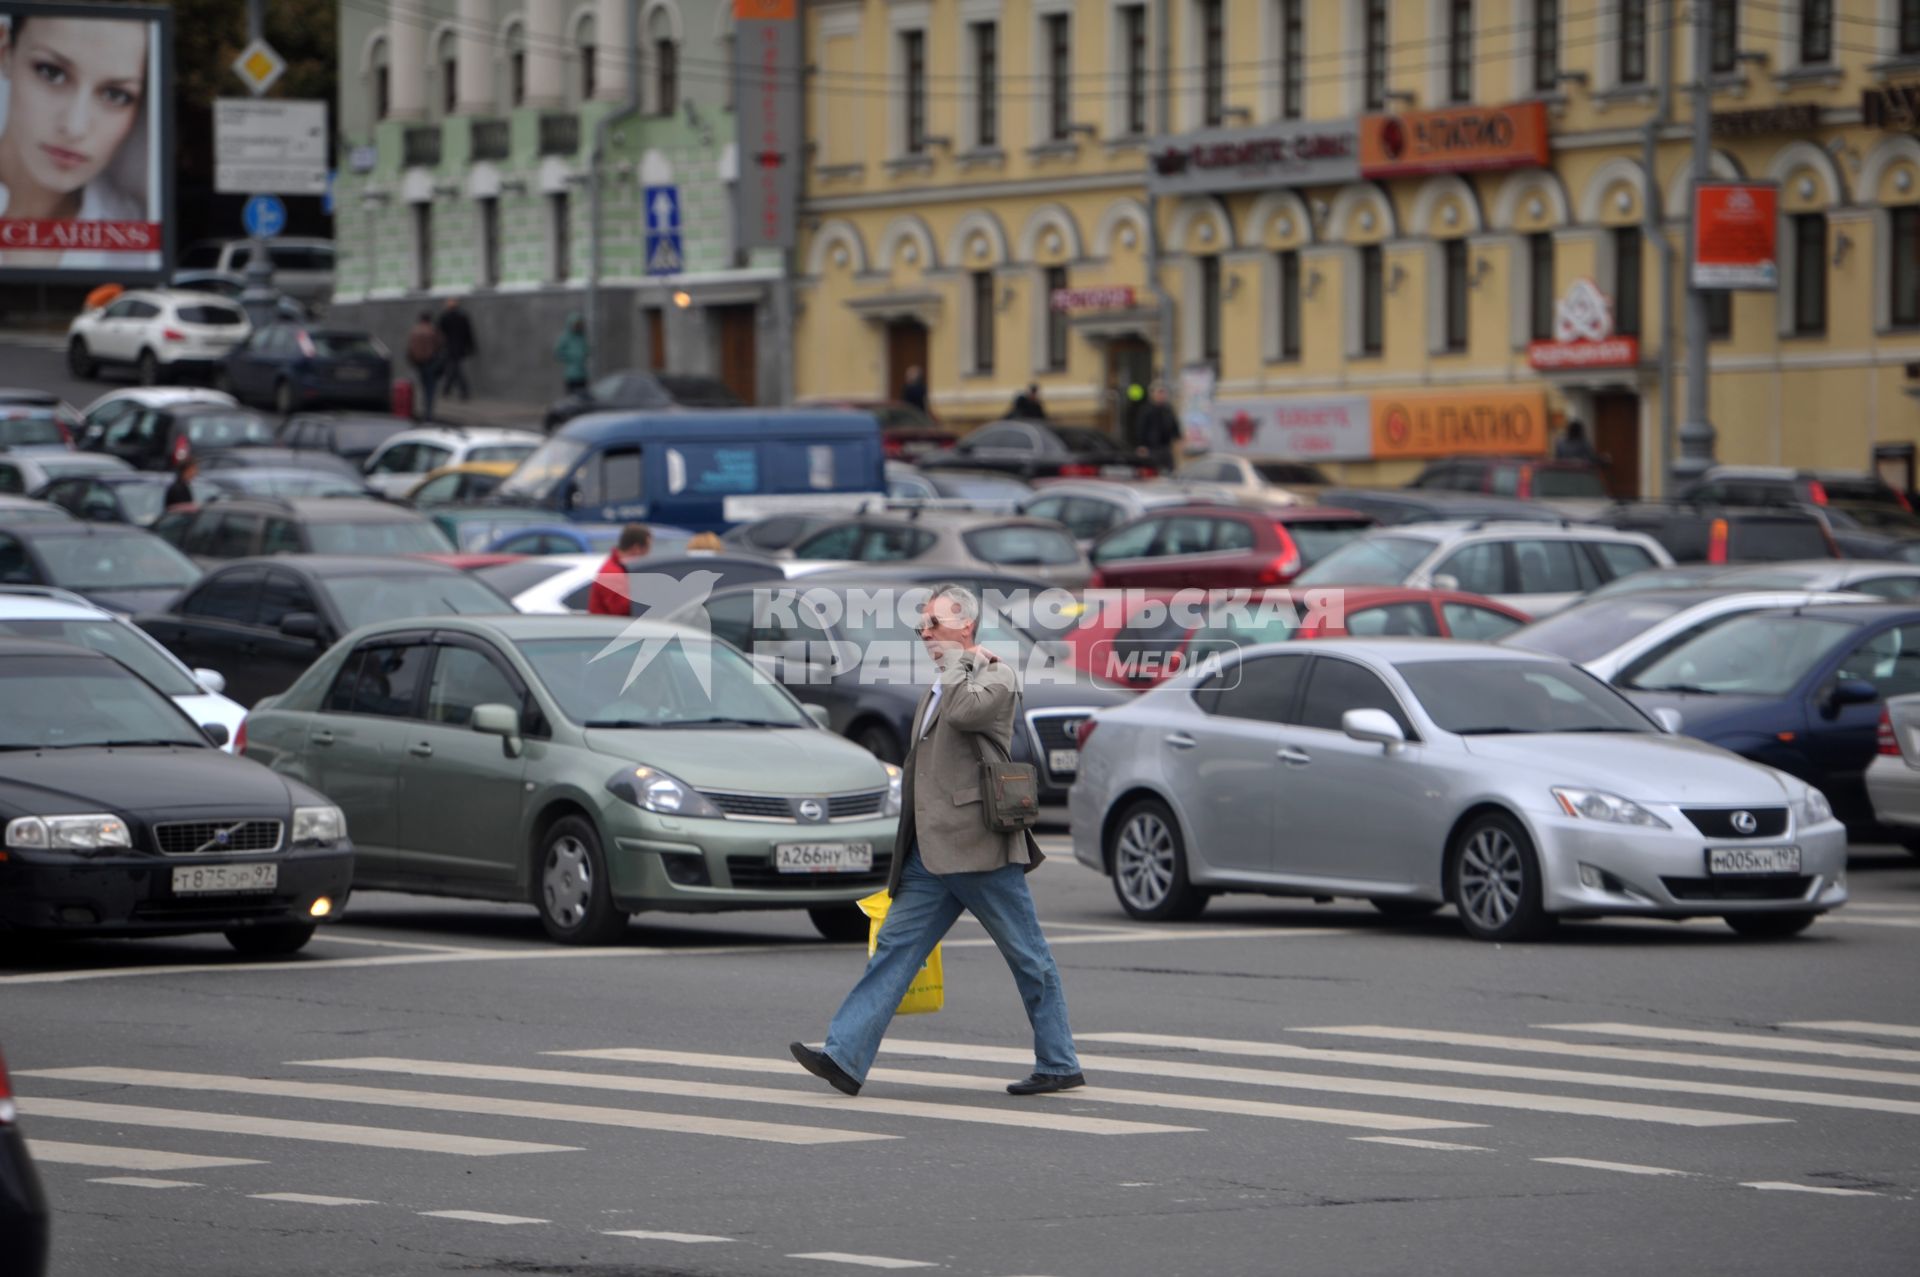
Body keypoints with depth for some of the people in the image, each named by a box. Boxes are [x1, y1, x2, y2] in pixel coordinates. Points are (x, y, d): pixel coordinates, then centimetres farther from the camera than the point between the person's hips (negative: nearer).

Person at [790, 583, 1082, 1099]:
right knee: (895, 948, -1)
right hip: (931, 857, 8)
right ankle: (845, 1057, -8)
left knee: (1030, 960, 1)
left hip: (980, 848, -8)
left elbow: (965, 711, -28)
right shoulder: (936, 691, 22)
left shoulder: (996, 676, -5)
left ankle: (1059, 1065, 10)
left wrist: (956, 663, -11)